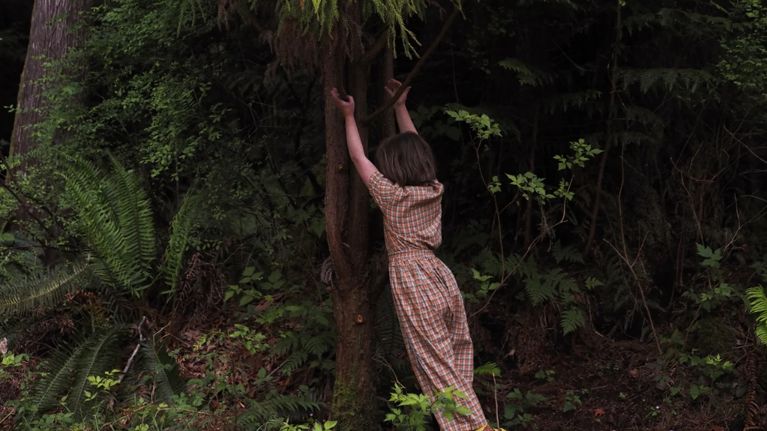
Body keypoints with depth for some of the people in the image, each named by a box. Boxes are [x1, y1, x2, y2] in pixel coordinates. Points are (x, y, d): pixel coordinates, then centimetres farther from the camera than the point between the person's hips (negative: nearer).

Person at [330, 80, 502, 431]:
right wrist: (400, 108, 32)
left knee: (437, 367, -4)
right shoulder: (434, 190, 8)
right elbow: (414, 147, 23)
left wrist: (349, 116, 16)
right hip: (442, 280, 7)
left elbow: (358, 157, 4)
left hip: (414, 284, -7)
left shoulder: (393, 195, -7)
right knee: (457, 365, 10)